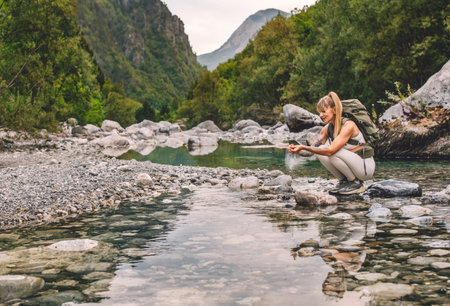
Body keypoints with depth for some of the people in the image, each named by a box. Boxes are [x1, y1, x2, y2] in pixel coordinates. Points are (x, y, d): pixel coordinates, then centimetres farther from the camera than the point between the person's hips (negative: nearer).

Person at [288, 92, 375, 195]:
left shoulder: (348, 125, -24)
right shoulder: (327, 128, -1)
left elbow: (330, 150, -33)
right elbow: (315, 149, -1)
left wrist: (303, 147, -34)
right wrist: (298, 150, -21)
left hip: (366, 167, -7)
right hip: (349, 162, 7)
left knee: (333, 152, -29)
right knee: (321, 152, -13)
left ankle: (357, 183, -9)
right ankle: (344, 181, 3)